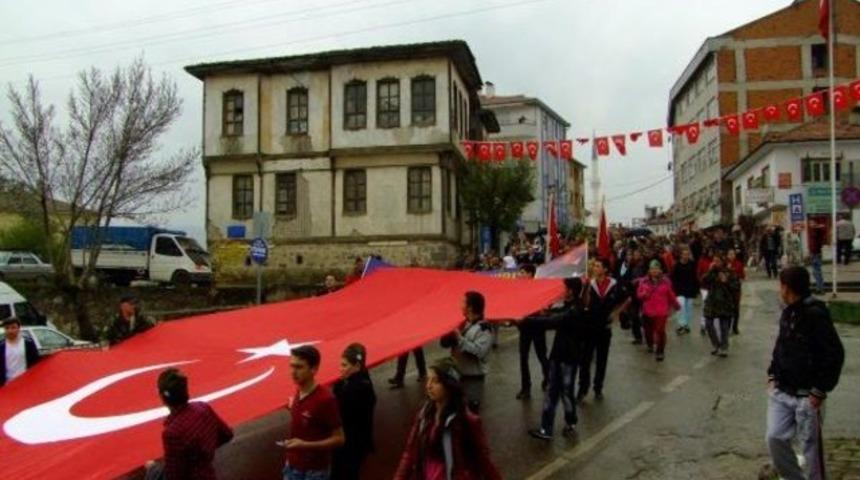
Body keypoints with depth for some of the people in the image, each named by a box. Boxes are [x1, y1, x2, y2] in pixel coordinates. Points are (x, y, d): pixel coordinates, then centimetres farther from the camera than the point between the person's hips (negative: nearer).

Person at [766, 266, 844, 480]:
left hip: (806, 396, -7)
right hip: (781, 392, 7)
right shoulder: (788, 313, 7)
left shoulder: (815, 314, -18)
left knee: (810, 444, 7)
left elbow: (835, 354, -19)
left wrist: (820, 390, -17)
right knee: (775, 437, 7)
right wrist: (772, 374, 11)